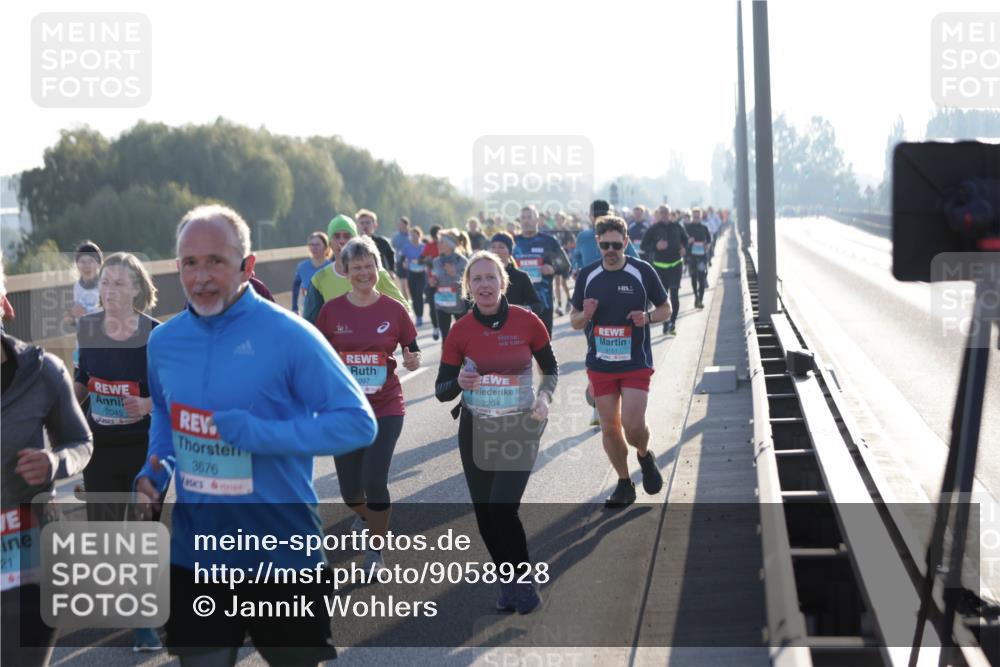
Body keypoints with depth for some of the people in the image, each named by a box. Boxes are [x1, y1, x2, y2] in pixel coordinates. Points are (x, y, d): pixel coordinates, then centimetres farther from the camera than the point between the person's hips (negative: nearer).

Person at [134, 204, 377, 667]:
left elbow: (358, 422, -15)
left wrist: (263, 434, -24)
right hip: (194, 553, 4)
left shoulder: (289, 336, -14)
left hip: (283, 552, -4)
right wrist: (156, 468, 2)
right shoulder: (163, 341, 3)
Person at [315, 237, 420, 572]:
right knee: (350, 488, 10)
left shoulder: (394, 310, -4)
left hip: (385, 408, -2)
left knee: (374, 482, -12)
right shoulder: (332, 310, -2)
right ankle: (366, 519, 46)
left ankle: (376, 550, 9)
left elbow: (413, 352, 5)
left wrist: (413, 360, -16)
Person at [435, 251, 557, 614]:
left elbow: (551, 369, 5)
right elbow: (441, 390, -3)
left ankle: (524, 580, 8)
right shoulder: (460, 331, -6)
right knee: (484, 515, 6)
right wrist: (459, 383, -24)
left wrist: (544, 397, -14)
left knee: (503, 509, -15)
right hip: (475, 430, 2)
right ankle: (507, 582, 28)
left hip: (520, 429, -2)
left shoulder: (526, 321, -9)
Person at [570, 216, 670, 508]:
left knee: (633, 424, -11)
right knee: (609, 427, 5)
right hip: (600, 364, 3)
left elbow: (665, 308, 6)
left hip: (636, 363, -2)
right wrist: (585, 315, -14)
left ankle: (645, 456, 23)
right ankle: (624, 484, 21)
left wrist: (648, 317, -16)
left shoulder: (643, 272, -5)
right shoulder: (587, 275, 2)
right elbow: (574, 320, 9)